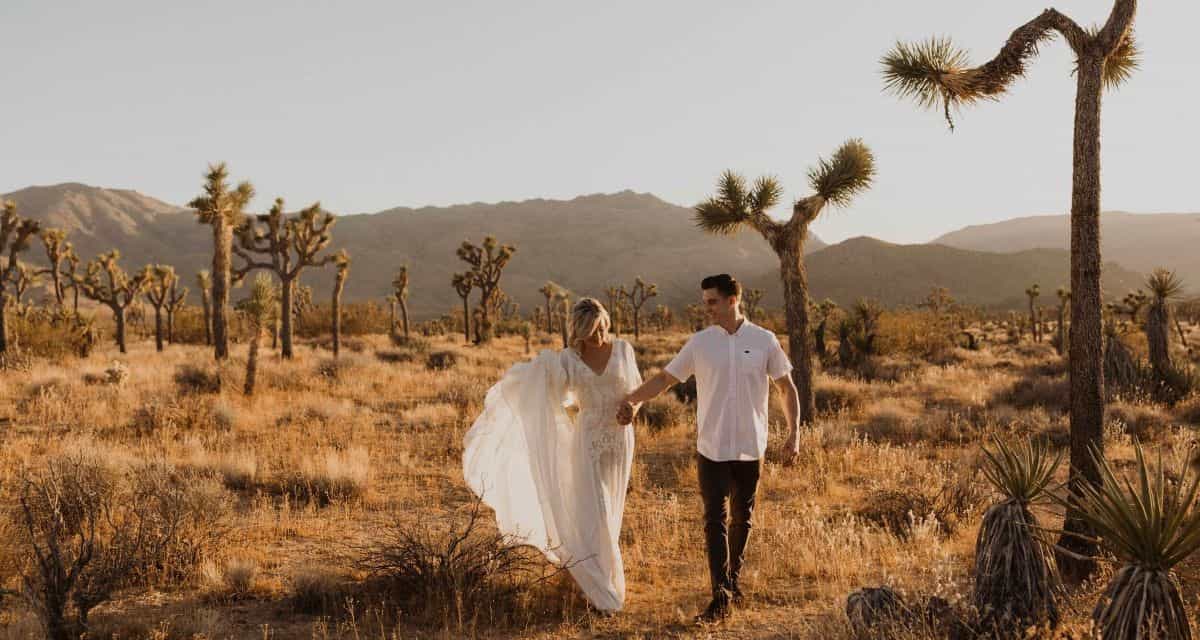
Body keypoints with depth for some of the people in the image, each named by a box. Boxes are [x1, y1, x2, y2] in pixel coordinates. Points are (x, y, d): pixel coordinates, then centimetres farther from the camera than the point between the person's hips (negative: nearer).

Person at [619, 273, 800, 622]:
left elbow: (787, 387, 5)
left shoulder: (764, 341, -2)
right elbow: (665, 378, 4)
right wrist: (633, 399, -10)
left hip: (750, 449, 0)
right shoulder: (700, 343, -1)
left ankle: (733, 580, 31)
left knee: (741, 519, 13)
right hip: (711, 449, 0)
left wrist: (794, 433, -1)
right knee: (715, 521, -6)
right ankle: (720, 596, -6)